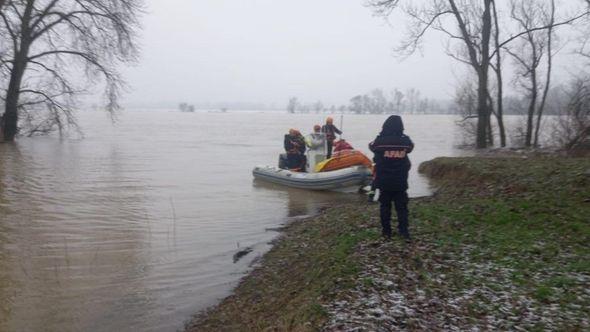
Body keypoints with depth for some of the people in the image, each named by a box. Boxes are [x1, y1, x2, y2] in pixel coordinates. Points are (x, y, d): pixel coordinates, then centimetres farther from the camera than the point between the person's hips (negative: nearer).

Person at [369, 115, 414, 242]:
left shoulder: (380, 141, -12)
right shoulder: (405, 141, -7)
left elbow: (372, 146, 8)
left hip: (384, 181, -1)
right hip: (400, 181, 1)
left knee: (385, 206, 11)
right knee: (402, 206, 10)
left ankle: (386, 231, 15)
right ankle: (404, 231, 6)